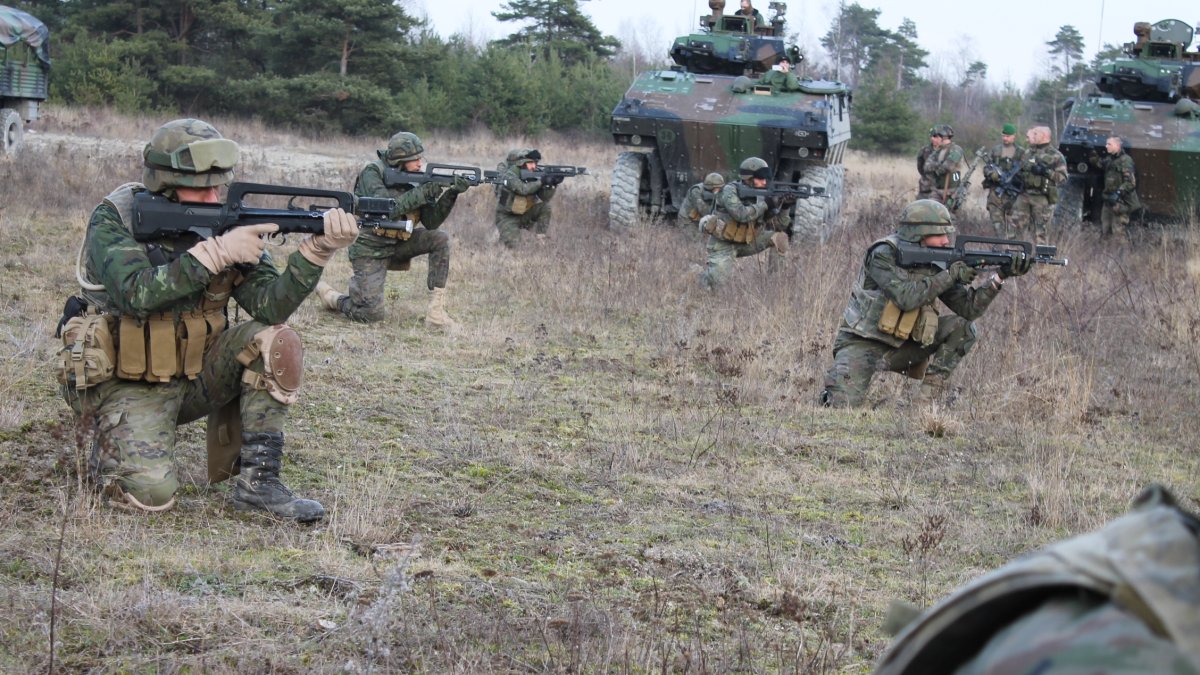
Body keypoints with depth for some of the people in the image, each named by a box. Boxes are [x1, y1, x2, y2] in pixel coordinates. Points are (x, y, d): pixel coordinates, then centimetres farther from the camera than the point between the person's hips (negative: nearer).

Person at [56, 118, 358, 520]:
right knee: (151, 492, -25)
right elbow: (136, 294, -31)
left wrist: (317, 250, -28)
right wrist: (216, 253, -34)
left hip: (196, 375, 5)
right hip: (130, 386, -4)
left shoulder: (224, 224, -4)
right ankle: (111, 451, 11)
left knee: (277, 342, -19)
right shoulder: (115, 221, -14)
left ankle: (257, 480, -13)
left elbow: (269, 306, -13)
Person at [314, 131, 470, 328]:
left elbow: (431, 222, -5)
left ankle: (436, 310, -13)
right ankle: (330, 296, 17)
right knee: (372, 314, -15)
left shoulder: (415, 179, -1)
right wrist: (423, 193, -34)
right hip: (370, 249, -6)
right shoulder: (373, 173, -17)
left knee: (441, 239, -15)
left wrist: (452, 193, -19)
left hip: (398, 244, 6)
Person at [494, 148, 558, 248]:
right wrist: (541, 182, -44)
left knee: (545, 207, -16)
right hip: (507, 217, -5)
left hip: (524, 215, 6)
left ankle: (542, 240, -6)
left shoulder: (533, 176, -4)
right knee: (512, 245, -23)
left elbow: (545, 197, -11)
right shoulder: (510, 175, -21)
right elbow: (523, 189, -37)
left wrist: (552, 184, -29)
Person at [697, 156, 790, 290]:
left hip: (744, 243, 5)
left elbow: (779, 226, -1)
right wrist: (764, 204, -26)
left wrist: (784, 207, -18)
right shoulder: (730, 191, -16)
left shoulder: (762, 196, 0)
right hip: (723, 245, -5)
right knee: (712, 282, -16)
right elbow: (741, 215, -32)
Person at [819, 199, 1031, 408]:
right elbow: (906, 297, -31)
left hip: (903, 344, 6)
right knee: (844, 404, -27)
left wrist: (1000, 277, -17)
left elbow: (969, 307, -4)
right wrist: (949, 276, -26)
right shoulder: (884, 255, -18)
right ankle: (836, 387, 9)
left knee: (962, 327, -10)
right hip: (862, 343, -6)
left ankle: (930, 396, -8)